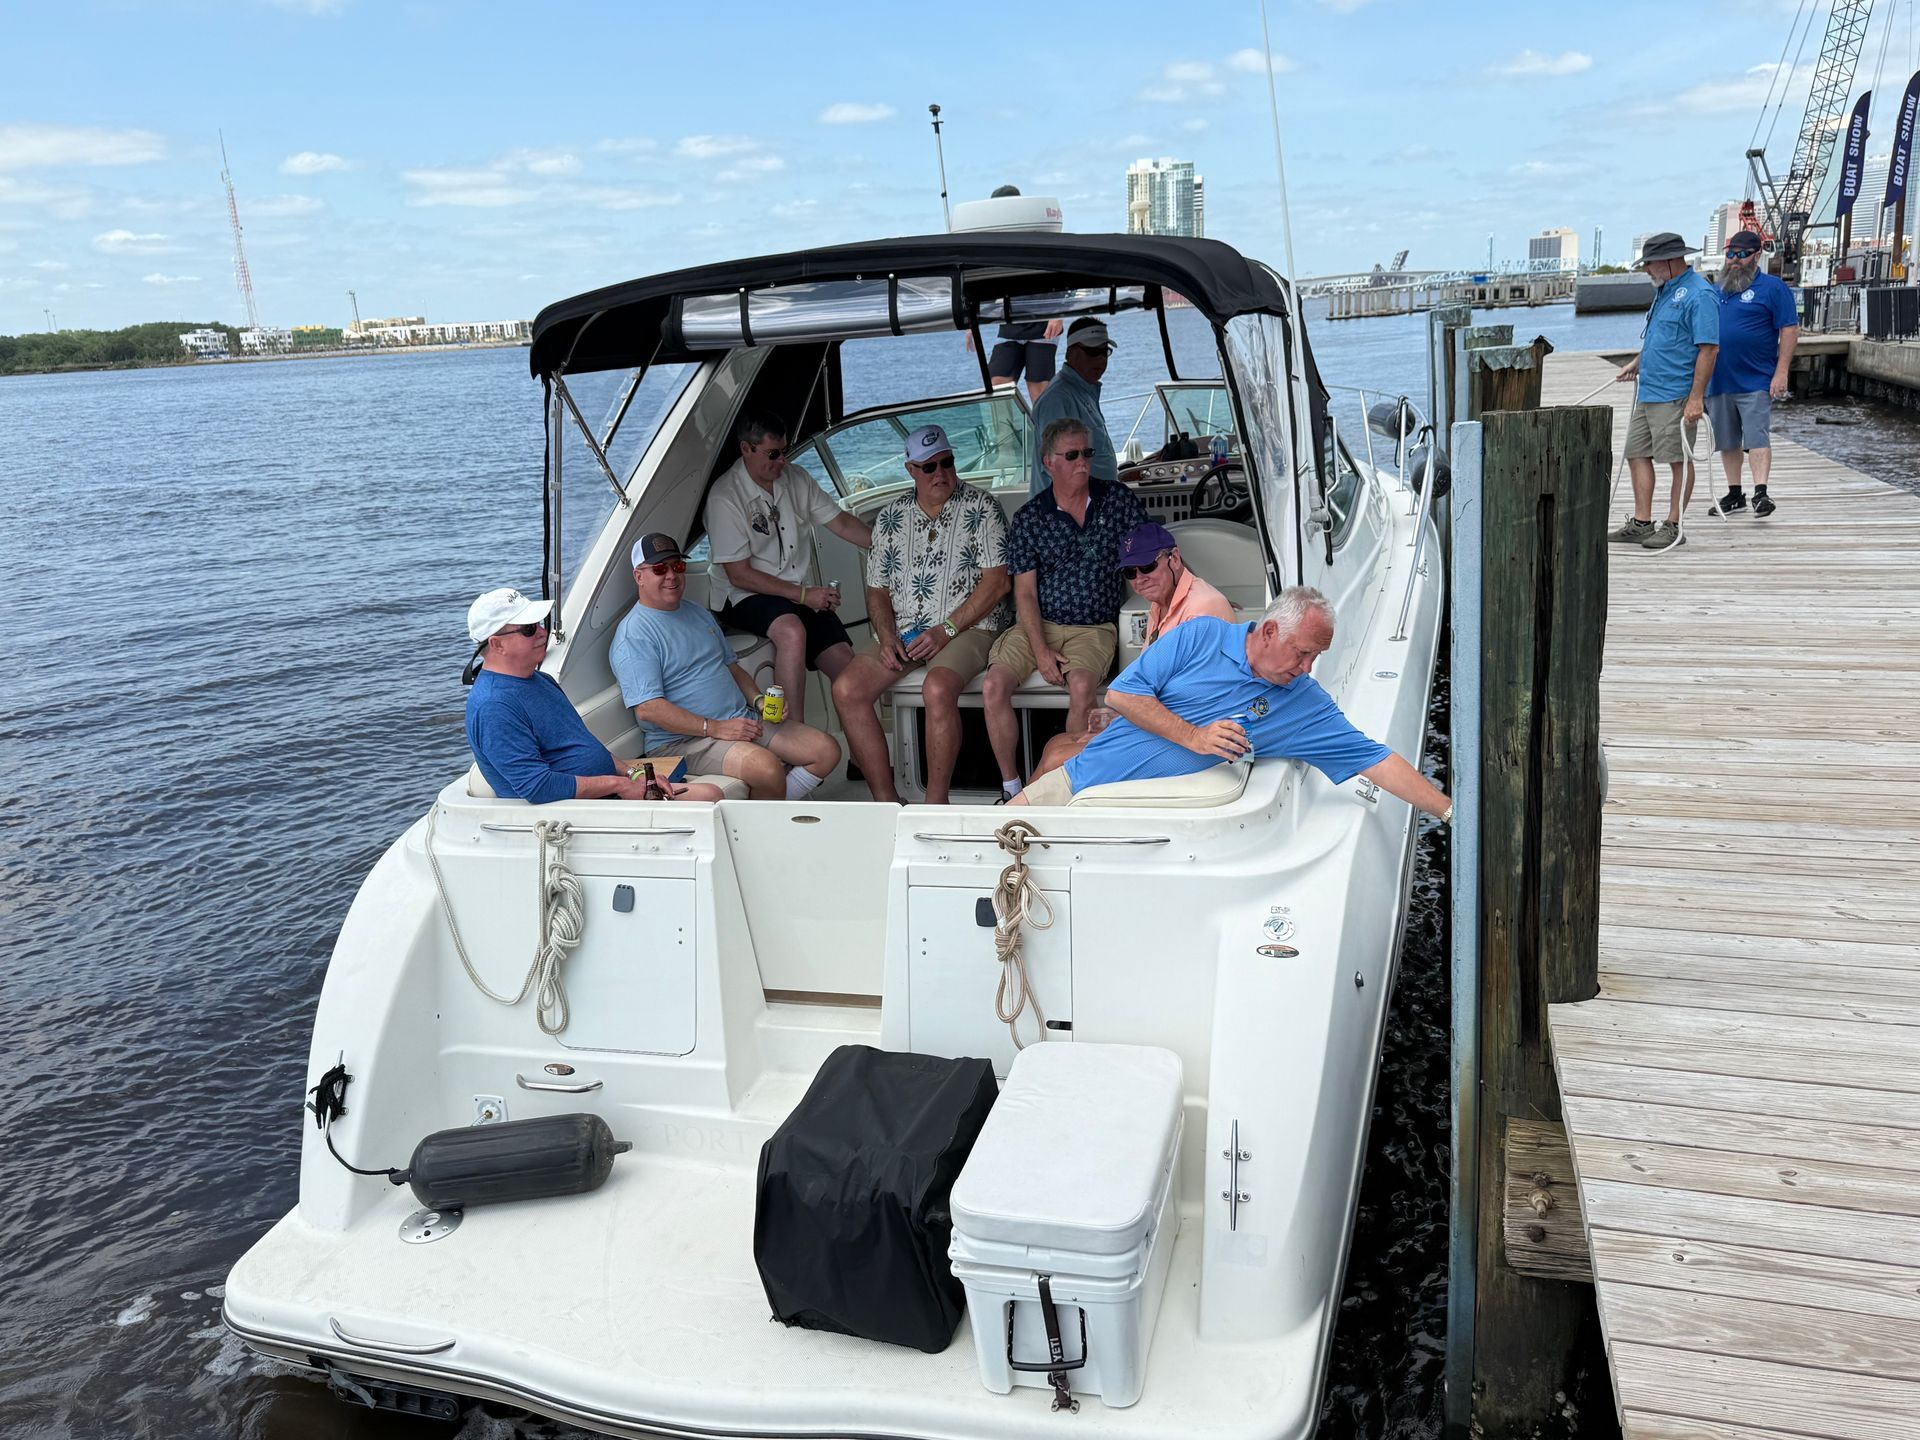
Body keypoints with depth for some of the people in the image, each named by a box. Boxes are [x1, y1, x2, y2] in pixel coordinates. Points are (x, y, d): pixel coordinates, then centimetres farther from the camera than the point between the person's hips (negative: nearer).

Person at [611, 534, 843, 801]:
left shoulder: (698, 614, 20)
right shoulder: (633, 634, -9)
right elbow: (647, 709, -18)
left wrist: (758, 700, 5)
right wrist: (715, 728, -21)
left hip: (743, 721, 9)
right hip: (683, 740, -8)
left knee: (826, 750, -5)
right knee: (767, 767, -34)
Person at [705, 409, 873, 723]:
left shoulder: (795, 478, 7)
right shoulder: (726, 496, -13)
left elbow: (841, 522, 11)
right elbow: (740, 575, -14)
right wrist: (803, 594, -16)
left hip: (804, 594, 7)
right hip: (747, 596, -7)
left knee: (847, 665, -12)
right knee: (792, 631, -38)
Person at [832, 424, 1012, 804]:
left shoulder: (981, 509, 0)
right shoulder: (889, 519, 13)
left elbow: (996, 583, -7)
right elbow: (877, 590, 16)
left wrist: (946, 630, -14)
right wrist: (887, 637, -4)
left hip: (966, 627, -5)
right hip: (902, 633, 5)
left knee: (937, 688, -35)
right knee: (846, 689, -18)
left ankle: (936, 804, -23)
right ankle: (887, 801, -12)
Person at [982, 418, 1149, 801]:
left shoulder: (1118, 499, 4)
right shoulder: (1029, 518, 2)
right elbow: (1025, 591, -1)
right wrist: (1040, 650, -14)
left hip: (1094, 628, -1)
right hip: (1038, 625, 1)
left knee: (1081, 685, -33)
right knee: (993, 686, -22)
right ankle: (1010, 787, -7)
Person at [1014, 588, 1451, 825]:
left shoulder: (1306, 704, 0)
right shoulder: (1204, 635, -4)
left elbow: (1376, 760, -2)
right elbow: (1121, 693, -7)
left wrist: (1449, 810, -7)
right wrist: (1193, 737, -15)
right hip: (1082, 776, 0)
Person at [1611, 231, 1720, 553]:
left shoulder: (1699, 294, -14)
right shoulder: (1664, 290, 16)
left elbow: (1709, 348, -19)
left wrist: (1696, 397, -23)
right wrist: (1636, 364, 28)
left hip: (1676, 396, -10)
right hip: (1648, 392, 10)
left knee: (1678, 459, -2)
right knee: (1637, 453, 8)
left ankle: (1673, 526, 4)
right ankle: (1641, 523, 14)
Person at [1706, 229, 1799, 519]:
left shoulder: (1773, 287, -1)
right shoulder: (1717, 290, 16)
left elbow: (1790, 330, -6)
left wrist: (1781, 372, -14)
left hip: (1755, 383, -6)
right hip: (1718, 382, 6)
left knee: (1756, 437, -11)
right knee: (1727, 442, 10)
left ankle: (1761, 493, -13)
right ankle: (1734, 494, 19)